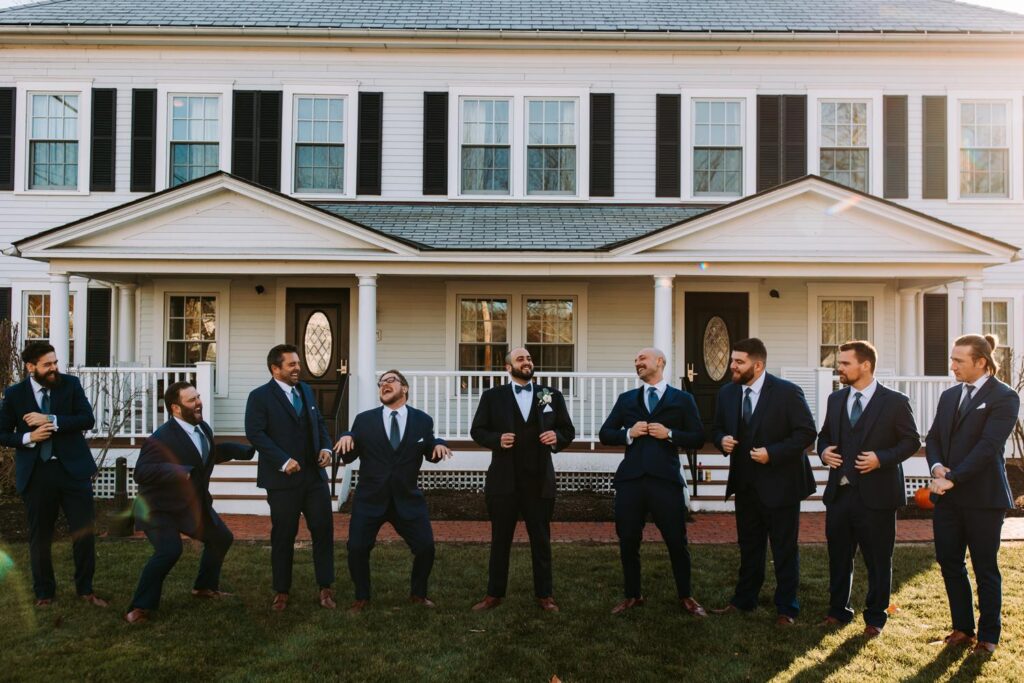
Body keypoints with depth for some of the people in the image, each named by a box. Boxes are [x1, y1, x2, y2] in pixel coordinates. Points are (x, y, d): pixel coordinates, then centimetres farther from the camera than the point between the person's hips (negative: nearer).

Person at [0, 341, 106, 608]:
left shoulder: (71, 384, -1)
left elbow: (88, 419, -11)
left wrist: (52, 421, -21)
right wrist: (28, 438, -14)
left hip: (73, 467, 0)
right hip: (36, 473, 0)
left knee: (85, 531, 4)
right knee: (40, 536, 11)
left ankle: (85, 589, 20)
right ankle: (44, 592, 28)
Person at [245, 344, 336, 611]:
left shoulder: (306, 390, 13)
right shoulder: (260, 396, -7)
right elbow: (255, 433, -16)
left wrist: (326, 447, 0)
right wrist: (283, 461, -21)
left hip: (314, 475, 5)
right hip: (283, 478, -5)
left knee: (324, 529, 5)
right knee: (283, 536, 6)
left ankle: (325, 588, 16)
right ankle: (281, 592, 21)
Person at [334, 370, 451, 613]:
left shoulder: (422, 420, 2)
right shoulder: (364, 420, 1)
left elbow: (429, 453, 12)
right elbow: (349, 457, 2)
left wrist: (438, 445, -11)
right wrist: (346, 437, -19)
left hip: (408, 498, 0)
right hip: (370, 498, 0)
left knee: (426, 548, -2)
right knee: (357, 548, -4)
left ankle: (418, 594, 25)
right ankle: (362, 598, 22)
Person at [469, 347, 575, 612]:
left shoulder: (552, 395, 6)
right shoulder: (492, 396, 2)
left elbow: (568, 431, 8)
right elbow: (477, 430, 3)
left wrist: (557, 438, -13)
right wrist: (497, 439, -15)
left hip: (539, 481, 1)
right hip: (503, 480, -1)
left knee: (541, 539, 9)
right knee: (500, 539, 10)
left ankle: (545, 595, 21)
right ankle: (494, 594, 22)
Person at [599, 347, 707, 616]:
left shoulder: (682, 399, 6)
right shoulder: (626, 399, 13)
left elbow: (698, 438, 3)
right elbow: (605, 434, 11)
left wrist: (669, 434, -12)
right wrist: (629, 433, -7)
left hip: (666, 480, -2)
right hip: (630, 480, 3)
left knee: (677, 542, 4)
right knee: (628, 542, 9)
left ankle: (685, 597, 24)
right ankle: (632, 596, 26)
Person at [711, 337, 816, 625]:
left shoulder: (787, 392, -14)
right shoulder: (727, 393, 2)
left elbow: (807, 432, -14)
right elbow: (717, 428, 13)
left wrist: (772, 453, -23)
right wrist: (722, 440, -10)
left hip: (779, 483, -5)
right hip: (745, 484, 5)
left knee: (785, 549, 8)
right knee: (749, 546, 17)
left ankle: (786, 608, 21)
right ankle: (744, 600, 31)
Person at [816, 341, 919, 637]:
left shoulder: (895, 401, -6)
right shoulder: (835, 399, 9)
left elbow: (911, 441, -4)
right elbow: (825, 434, 19)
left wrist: (882, 458, -18)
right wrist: (823, 451, -3)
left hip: (876, 494, -4)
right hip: (839, 492, 5)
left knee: (878, 560, 8)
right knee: (838, 557, 13)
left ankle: (875, 618, 24)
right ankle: (838, 611, 29)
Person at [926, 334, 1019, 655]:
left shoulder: (1004, 397, -9)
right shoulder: (949, 396, 12)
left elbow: (988, 446, -18)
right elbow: (933, 438, 12)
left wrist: (953, 479, -20)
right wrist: (937, 466, -8)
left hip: (982, 496, -6)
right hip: (947, 496, 6)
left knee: (985, 569, 6)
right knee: (949, 563, 10)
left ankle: (988, 635, 21)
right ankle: (962, 628, 25)